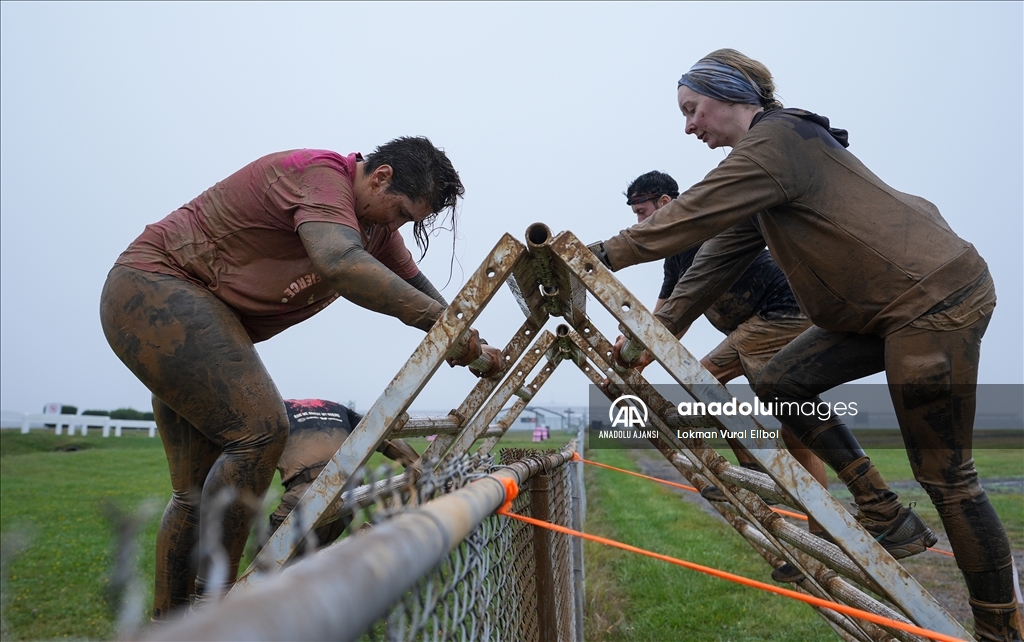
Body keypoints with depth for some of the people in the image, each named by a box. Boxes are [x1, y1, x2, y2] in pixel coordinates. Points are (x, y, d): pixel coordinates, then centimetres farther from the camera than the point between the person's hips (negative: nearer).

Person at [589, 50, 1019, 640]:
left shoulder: (774, 142, -16)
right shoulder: (769, 151, 15)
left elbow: (689, 218, -18)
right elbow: (718, 259, 12)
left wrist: (602, 256, -8)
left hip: (935, 297, -10)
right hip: (879, 306, 10)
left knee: (944, 472, -5)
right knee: (781, 383, 8)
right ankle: (887, 515, 13)